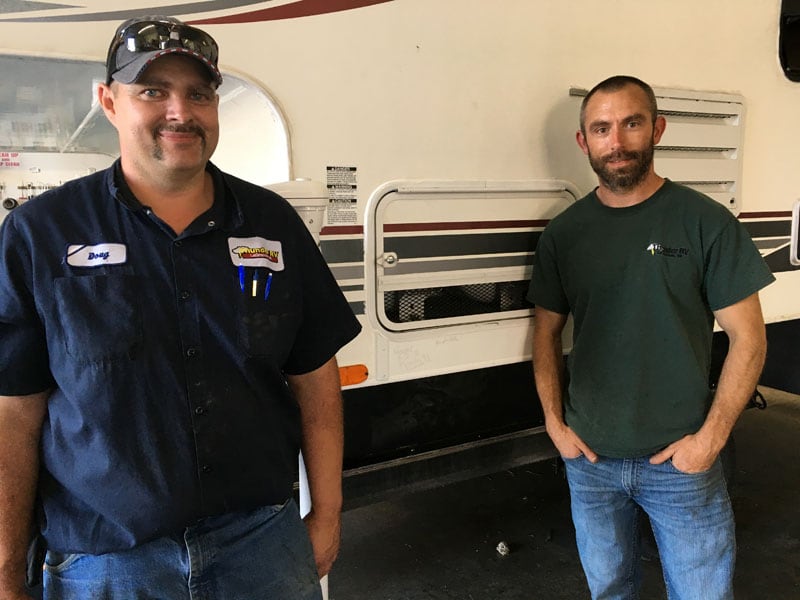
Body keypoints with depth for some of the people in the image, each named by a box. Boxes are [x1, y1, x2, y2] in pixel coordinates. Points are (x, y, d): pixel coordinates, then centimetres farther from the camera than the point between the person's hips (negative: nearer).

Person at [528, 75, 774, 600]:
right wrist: (555, 423, 0)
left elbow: (747, 337, -6)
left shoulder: (705, 222, -8)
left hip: (682, 460, -2)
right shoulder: (563, 234, 0)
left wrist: (709, 439, -11)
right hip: (589, 458, 3)